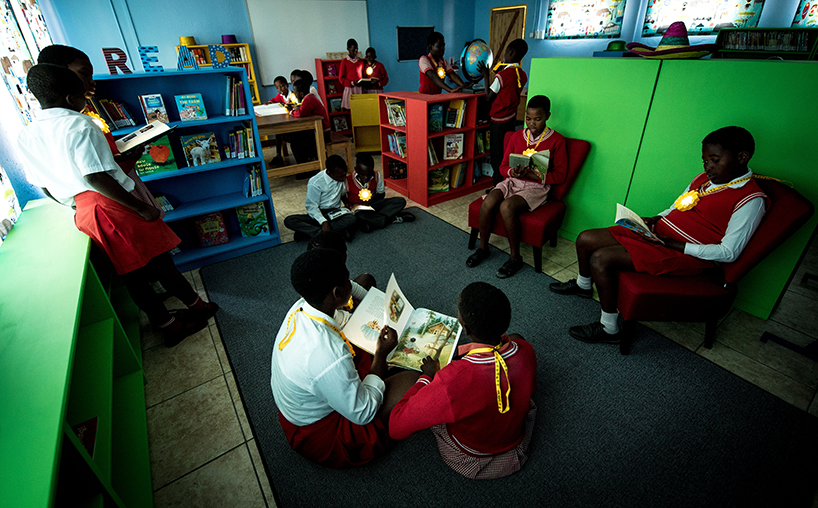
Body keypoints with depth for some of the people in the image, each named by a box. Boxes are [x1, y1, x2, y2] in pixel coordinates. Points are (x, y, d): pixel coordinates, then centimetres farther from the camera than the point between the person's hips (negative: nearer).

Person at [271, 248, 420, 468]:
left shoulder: (299, 308, -15)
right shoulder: (328, 354, -42)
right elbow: (363, 414, -26)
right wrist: (381, 354, -19)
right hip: (320, 437, -8)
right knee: (411, 379, -14)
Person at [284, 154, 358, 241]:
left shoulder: (342, 178, -2)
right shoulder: (315, 183, -17)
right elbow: (311, 206, -14)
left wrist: (346, 201, 1)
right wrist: (323, 222, -27)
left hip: (335, 213, 2)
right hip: (318, 214, -2)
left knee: (352, 219, -33)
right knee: (289, 221, -26)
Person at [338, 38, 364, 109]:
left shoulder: (360, 61, 13)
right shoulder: (344, 61, 1)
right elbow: (341, 78, -1)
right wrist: (352, 83, -15)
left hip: (360, 88, 3)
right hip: (349, 88, -3)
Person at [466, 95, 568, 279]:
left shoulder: (557, 140, 0)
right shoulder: (517, 136, 11)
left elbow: (560, 175, -2)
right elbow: (503, 167, 12)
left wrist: (534, 175, -17)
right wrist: (513, 172, -13)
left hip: (537, 187, -4)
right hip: (512, 181, 4)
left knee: (506, 207, -33)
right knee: (488, 202, -27)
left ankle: (515, 258, -16)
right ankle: (483, 248, -5)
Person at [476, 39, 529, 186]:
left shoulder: (502, 75, -20)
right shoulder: (523, 75, 3)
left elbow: (489, 98, -12)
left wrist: (486, 76, -5)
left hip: (499, 120, -8)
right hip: (512, 119, 8)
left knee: (497, 156, 1)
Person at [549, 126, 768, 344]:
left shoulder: (750, 199, -12)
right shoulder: (704, 178, 10)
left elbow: (728, 253, -16)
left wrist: (671, 243, -21)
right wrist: (654, 220, 2)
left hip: (684, 254, -8)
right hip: (657, 234, 8)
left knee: (600, 259, -26)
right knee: (585, 239, 1)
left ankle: (609, 328, -8)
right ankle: (584, 284, 32)